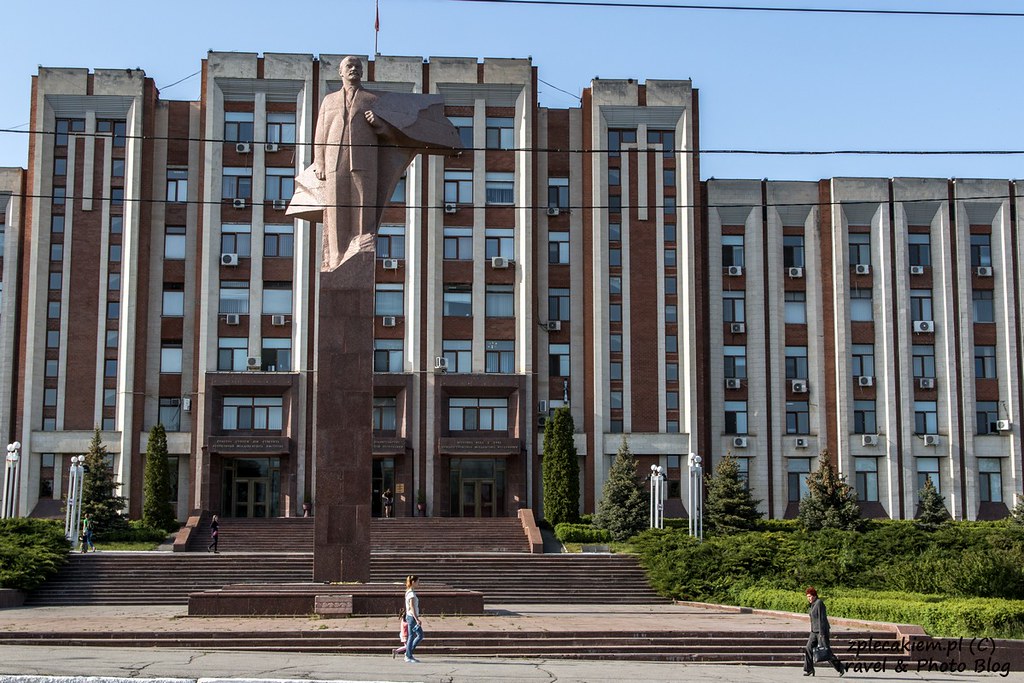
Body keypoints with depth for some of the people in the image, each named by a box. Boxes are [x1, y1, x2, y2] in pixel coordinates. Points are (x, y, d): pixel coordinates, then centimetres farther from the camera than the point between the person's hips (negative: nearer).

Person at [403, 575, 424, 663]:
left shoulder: (408, 592, 14)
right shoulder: (412, 593, -16)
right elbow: (412, 607, -21)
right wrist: (417, 619, -23)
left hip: (409, 616, 10)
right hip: (412, 617, -10)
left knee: (420, 635, 11)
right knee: (411, 637, -2)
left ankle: (408, 653, 14)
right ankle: (409, 656, 4)